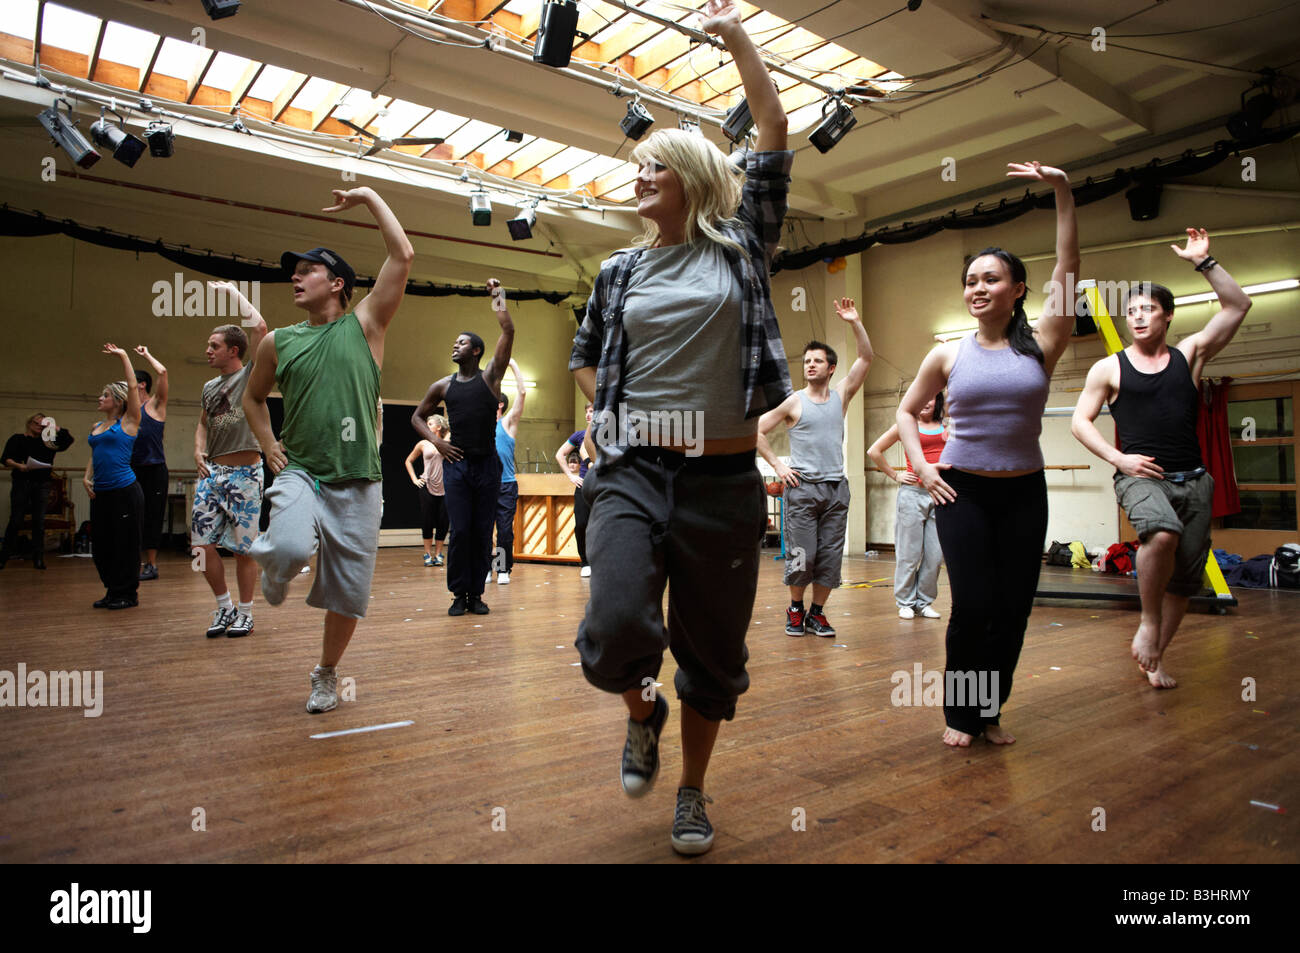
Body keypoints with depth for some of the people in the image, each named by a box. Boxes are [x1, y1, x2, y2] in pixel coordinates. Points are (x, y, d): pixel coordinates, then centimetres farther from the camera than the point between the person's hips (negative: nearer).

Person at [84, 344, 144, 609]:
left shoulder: (127, 422, -2)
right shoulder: (97, 426, 16)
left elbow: (133, 388, -8)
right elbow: (93, 456, 22)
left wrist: (124, 356, -2)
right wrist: (87, 477, 5)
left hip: (124, 491, -7)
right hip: (100, 494, 7)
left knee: (125, 543, -1)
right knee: (101, 545, 11)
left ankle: (128, 594, 9)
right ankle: (112, 592, 23)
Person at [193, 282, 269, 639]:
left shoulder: (251, 375, -3)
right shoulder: (210, 386, 16)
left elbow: (259, 327, -15)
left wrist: (233, 292, -4)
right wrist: (198, 450, 7)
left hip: (245, 473, -6)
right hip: (212, 472, 6)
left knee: (244, 546, 0)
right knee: (202, 544, 1)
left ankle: (245, 612, 13)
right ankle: (224, 606, 17)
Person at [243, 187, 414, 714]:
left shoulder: (364, 325, 3)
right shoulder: (278, 342, 10)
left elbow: (403, 256, -4)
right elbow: (252, 396, 26)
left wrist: (370, 196, 3)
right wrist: (268, 445, 11)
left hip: (357, 482, -1)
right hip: (299, 473, 1)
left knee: (347, 592, 5)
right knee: (291, 548, -31)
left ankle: (326, 673, 30)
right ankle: (273, 564, 7)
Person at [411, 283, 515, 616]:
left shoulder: (490, 376, 4)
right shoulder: (443, 385, 10)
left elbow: (508, 331, -5)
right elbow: (417, 416, 21)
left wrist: (498, 296, 2)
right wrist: (435, 441, 5)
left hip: (487, 464, -1)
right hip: (456, 463, 1)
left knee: (483, 532, 2)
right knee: (460, 531, -3)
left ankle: (476, 593, 10)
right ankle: (459, 594, 5)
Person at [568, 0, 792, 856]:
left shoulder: (741, 246, 7)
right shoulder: (621, 271, 12)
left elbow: (776, 137, 5)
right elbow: (586, 357, 25)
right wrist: (607, 414, 11)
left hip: (723, 481, -1)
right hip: (633, 473, 1)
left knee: (713, 649, 7)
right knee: (616, 635, -16)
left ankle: (693, 791, 31)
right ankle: (644, 713, 21)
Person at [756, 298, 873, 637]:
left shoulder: (841, 396, 11)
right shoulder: (793, 401, 3)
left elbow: (866, 358, 6)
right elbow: (757, 431, 4)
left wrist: (854, 322, -3)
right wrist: (777, 464, -2)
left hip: (836, 488, 3)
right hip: (802, 486, -3)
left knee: (830, 556, 3)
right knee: (801, 555, -3)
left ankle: (817, 613, 13)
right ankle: (795, 610, 15)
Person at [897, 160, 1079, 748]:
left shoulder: (1040, 347, 1)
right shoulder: (949, 355, 2)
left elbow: (1066, 274, -8)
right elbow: (907, 411, 12)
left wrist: (1063, 194, -12)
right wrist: (920, 466, -1)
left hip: (1024, 493, 1)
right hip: (963, 492, -1)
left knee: (1014, 608, 4)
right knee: (973, 606, -6)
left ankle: (991, 710, 23)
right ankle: (961, 714, 14)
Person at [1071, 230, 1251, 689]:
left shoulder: (1189, 354, 11)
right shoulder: (1108, 368, 5)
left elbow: (1238, 305, 5)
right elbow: (1080, 421, 5)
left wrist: (1203, 262, -2)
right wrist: (1118, 459, -7)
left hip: (1193, 479, 4)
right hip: (1140, 476, -4)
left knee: (1185, 577, 6)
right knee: (1163, 533, -35)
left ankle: (1154, 658, 23)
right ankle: (1148, 624, -15)